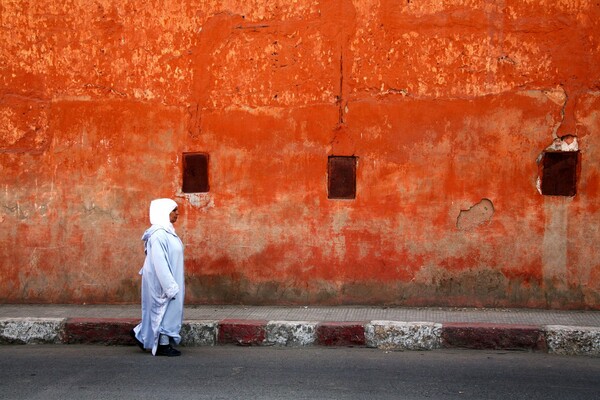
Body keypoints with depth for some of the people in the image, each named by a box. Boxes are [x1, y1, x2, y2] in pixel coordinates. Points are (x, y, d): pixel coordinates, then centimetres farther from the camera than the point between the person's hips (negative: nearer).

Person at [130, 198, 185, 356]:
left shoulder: (167, 232, 10)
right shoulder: (158, 234, -20)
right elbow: (159, 263, -23)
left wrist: (176, 283, 18)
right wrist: (170, 285, -23)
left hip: (168, 279, 10)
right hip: (162, 280, -10)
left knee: (168, 310, 16)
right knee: (166, 310, 0)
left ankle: (141, 334, 25)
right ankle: (163, 345, 11)